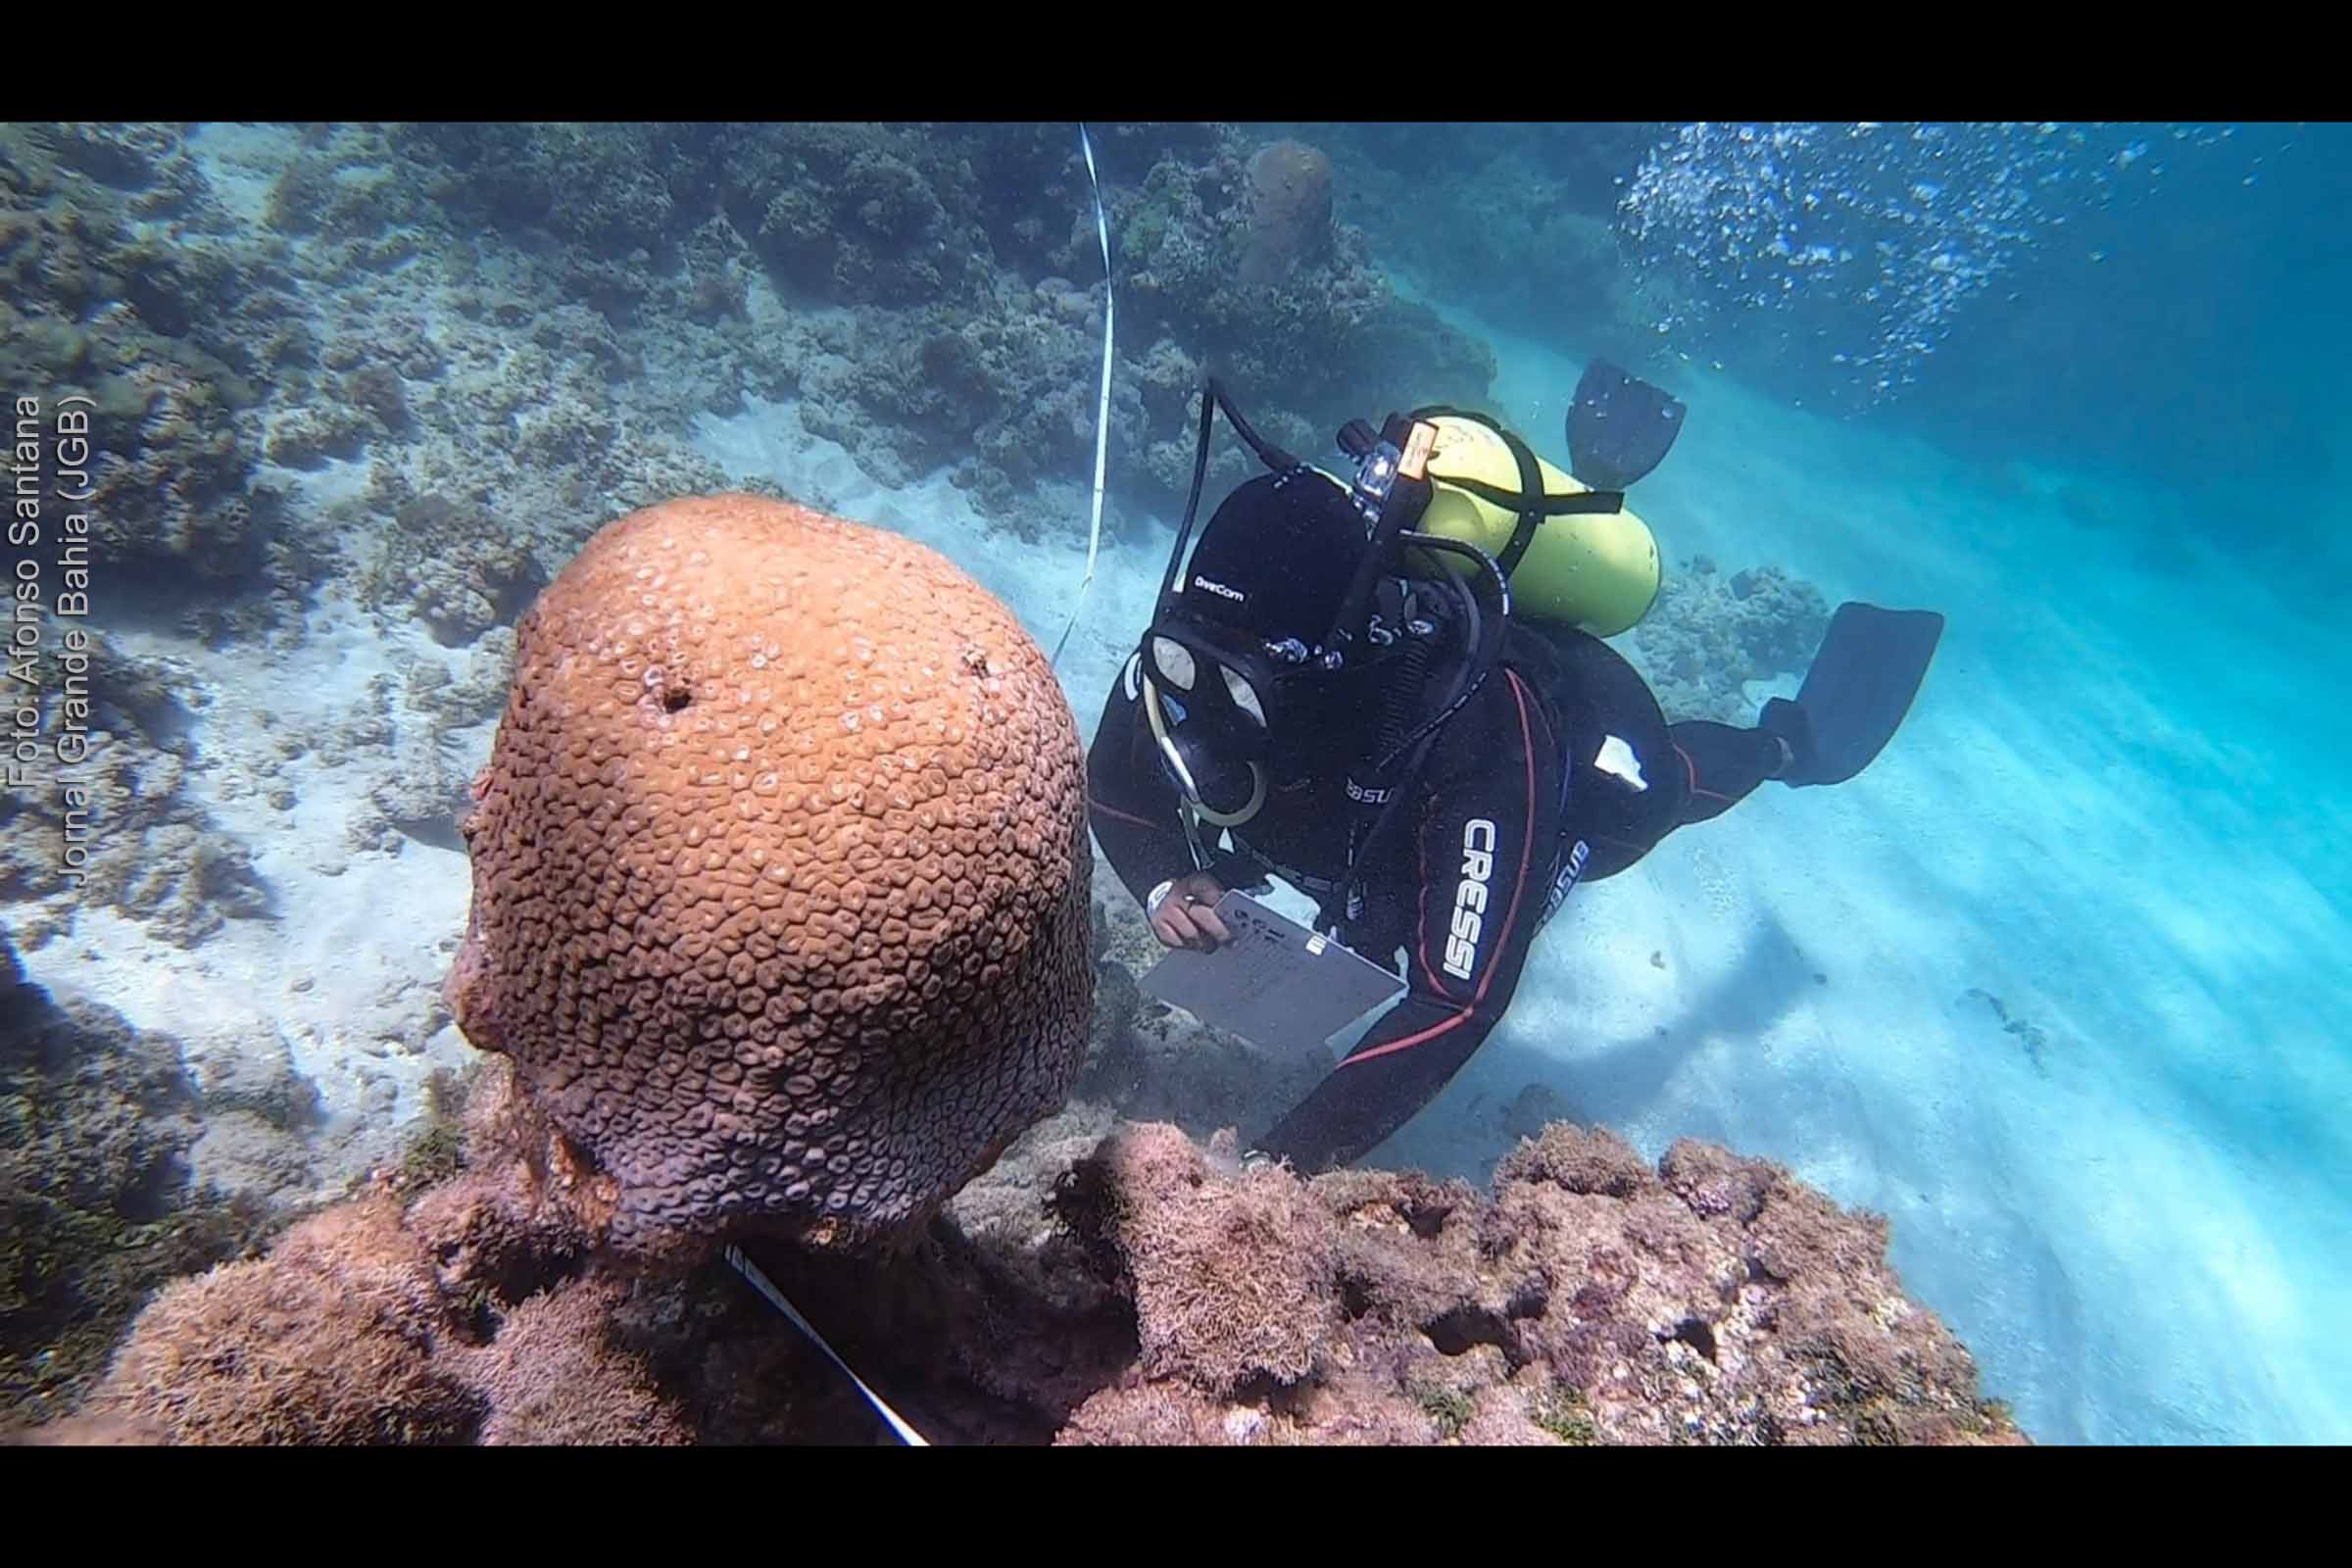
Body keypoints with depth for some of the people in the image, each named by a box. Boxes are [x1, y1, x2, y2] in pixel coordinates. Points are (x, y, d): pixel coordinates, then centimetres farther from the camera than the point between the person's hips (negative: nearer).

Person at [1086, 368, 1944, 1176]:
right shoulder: (1213, 629, -37)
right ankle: (1598, 466, 49)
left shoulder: (1488, 739, -51)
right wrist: (1165, 885, -41)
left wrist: (1279, 1160, -57)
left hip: (1589, 729, -4)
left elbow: (1457, 1003, -51)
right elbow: (1111, 785, -21)